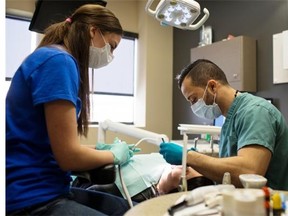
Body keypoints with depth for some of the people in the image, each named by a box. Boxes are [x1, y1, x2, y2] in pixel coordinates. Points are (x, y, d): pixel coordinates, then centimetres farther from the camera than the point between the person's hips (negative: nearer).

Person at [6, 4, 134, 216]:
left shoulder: (58, 60, 12)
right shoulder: (58, 61, -17)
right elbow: (68, 156, -19)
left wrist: (102, 149, 11)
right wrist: (113, 155, -2)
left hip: (48, 190, 9)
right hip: (31, 198, -9)